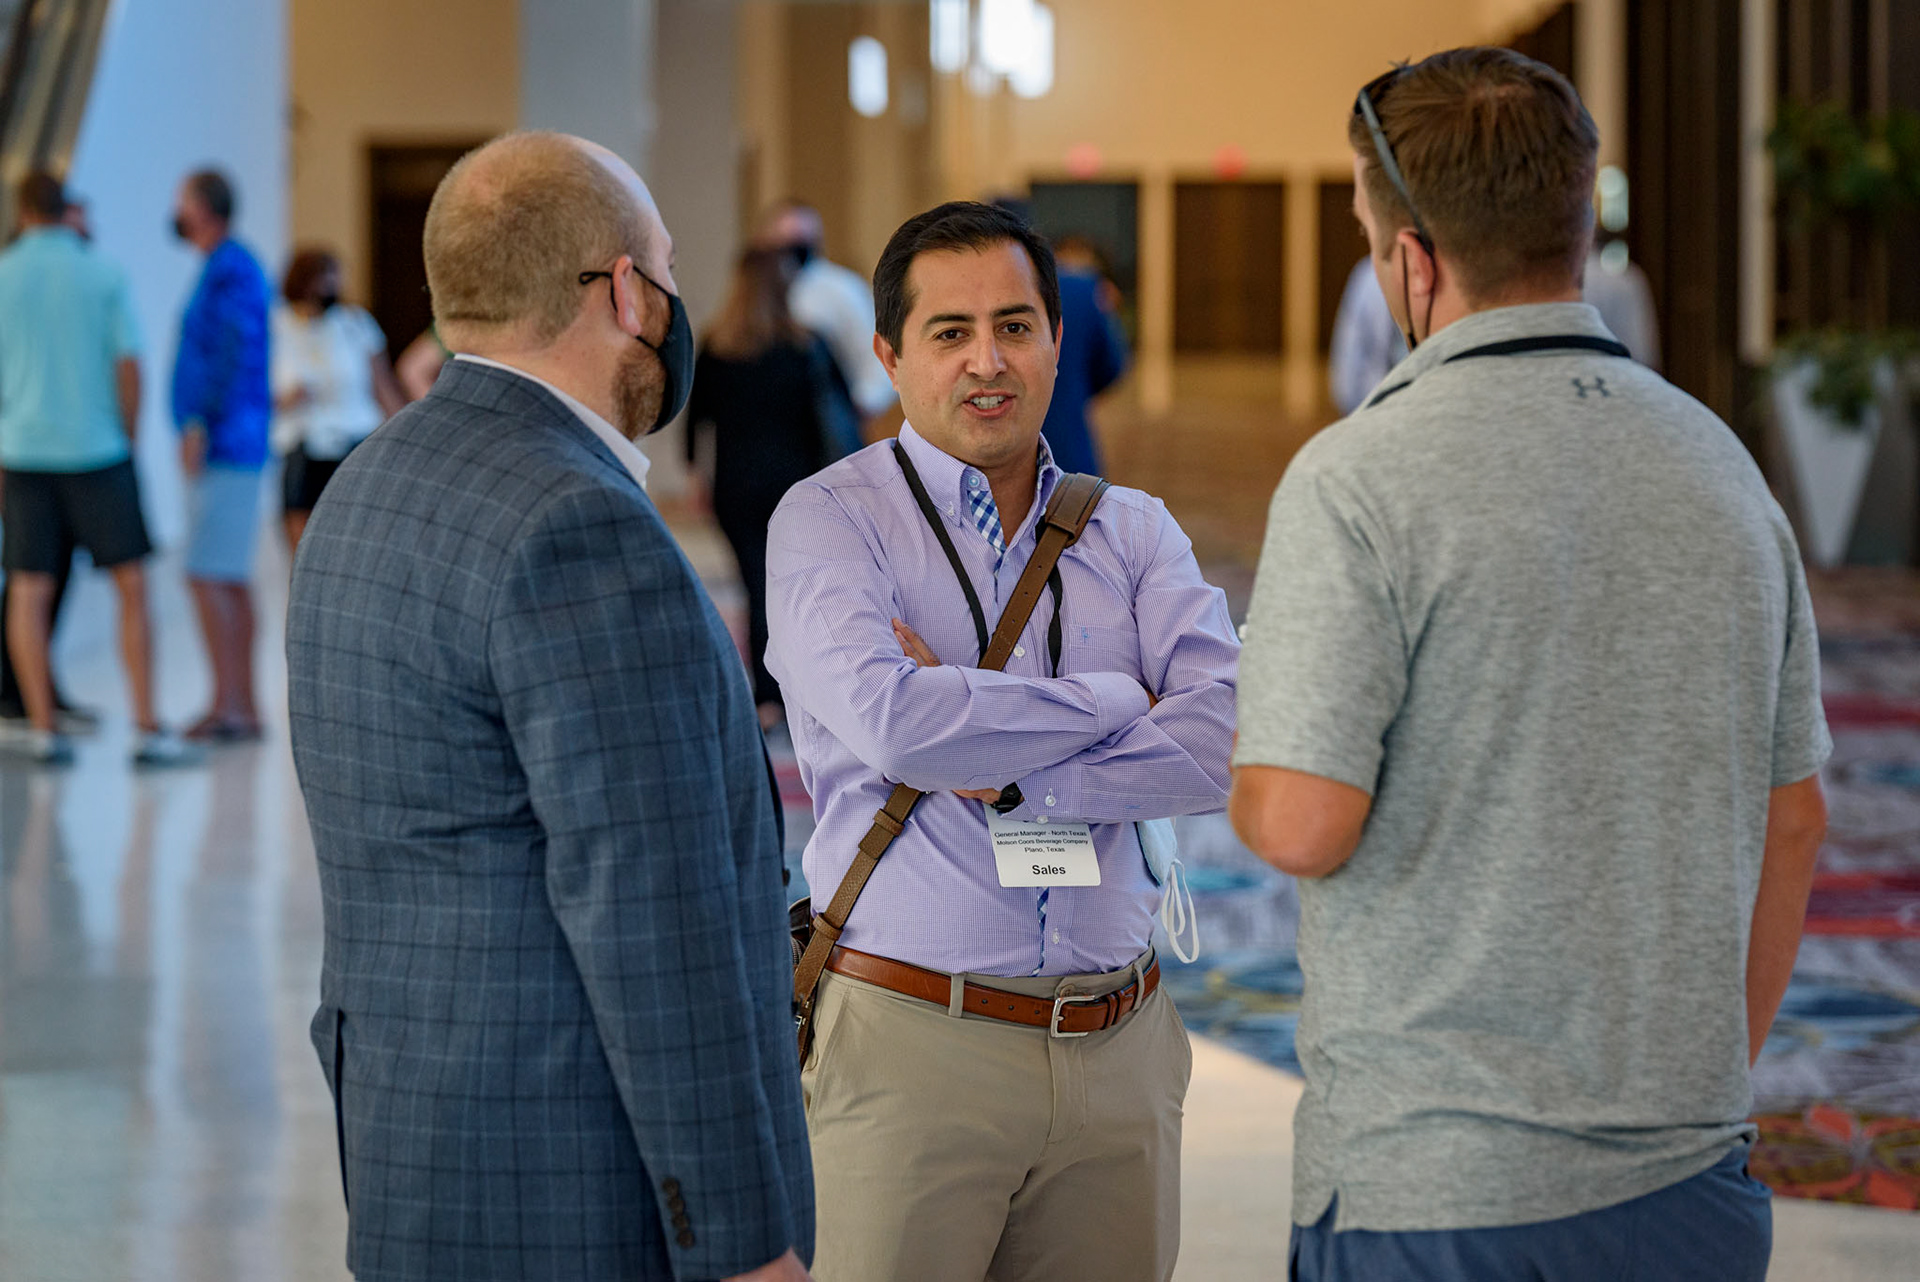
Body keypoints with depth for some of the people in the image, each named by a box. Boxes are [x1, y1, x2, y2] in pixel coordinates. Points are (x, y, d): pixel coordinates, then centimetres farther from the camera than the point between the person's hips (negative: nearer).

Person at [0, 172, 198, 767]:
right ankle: (146, 729, -5)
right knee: (132, 587, 2)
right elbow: (129, 365, -5)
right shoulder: (103, 276, -2)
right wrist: (129, 444, 7)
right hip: (96, 450, -1)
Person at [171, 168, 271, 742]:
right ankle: (244, 709, 10)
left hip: (220, 447, -10)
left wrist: (199, 424, -21)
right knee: (232, 580, 9)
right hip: (224, 451, 10)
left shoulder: (231, 270, -12)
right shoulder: (225, 269, 18)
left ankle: (227, 704, -13)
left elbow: (237, 354, -21)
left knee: (207, 575, -12)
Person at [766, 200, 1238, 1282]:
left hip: (1119, 1055, 4)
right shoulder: (831, 521, 0)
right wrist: (1115, 703, -7)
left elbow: (1224, 743, -5)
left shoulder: (1135, 533, 10)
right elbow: (894, 725, -19)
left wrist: (997, 773, -12)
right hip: (913, 1041, -3)